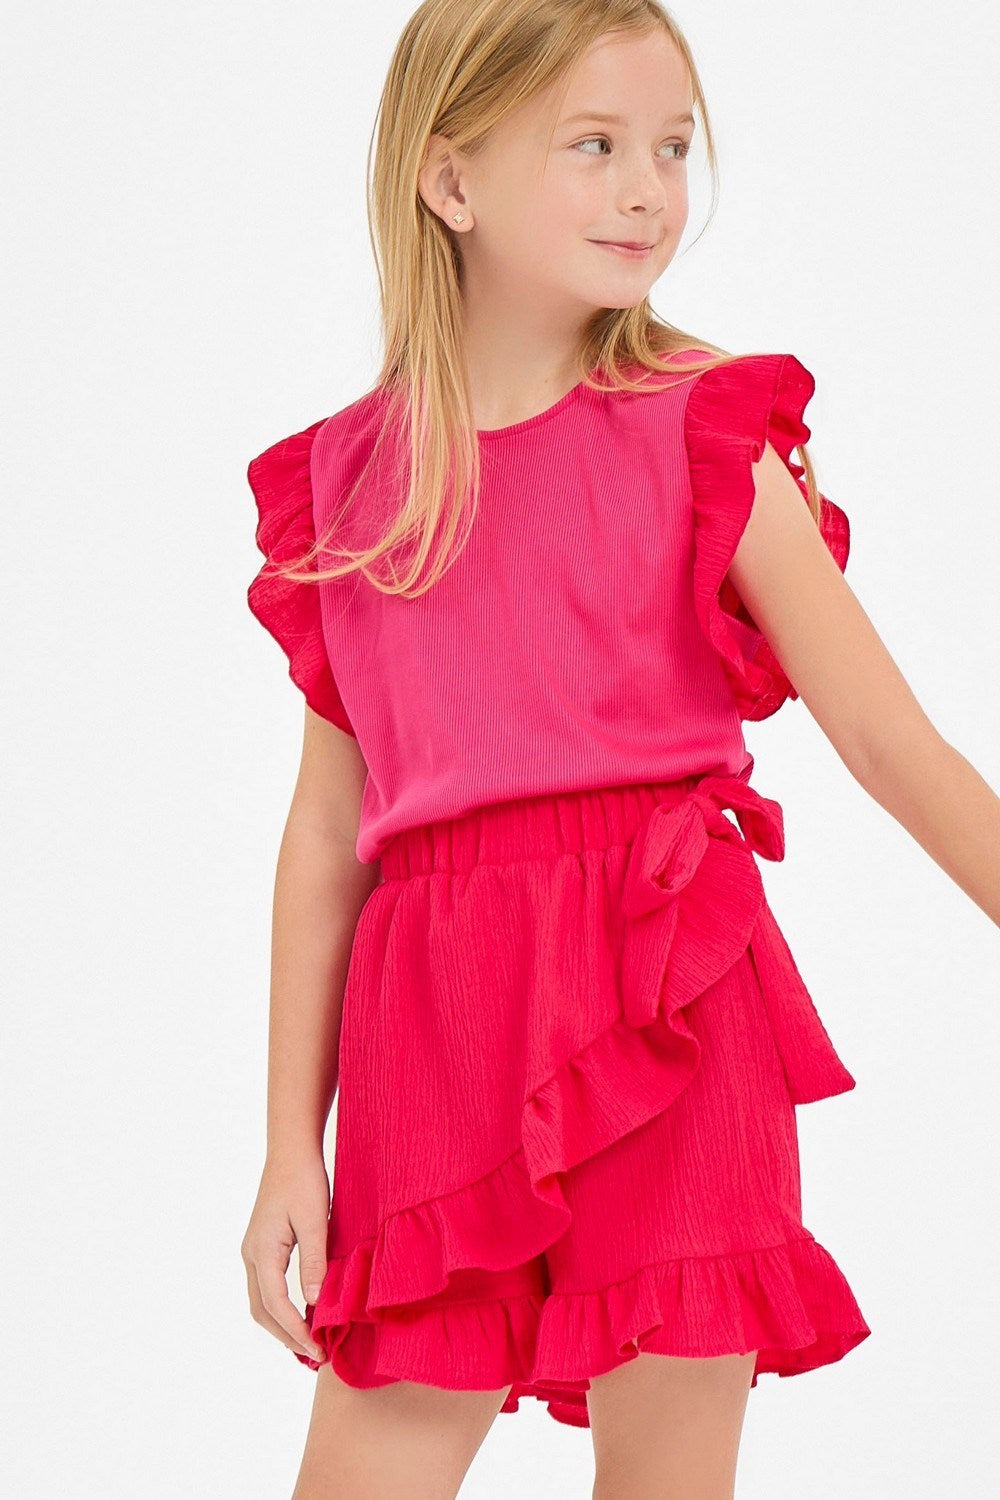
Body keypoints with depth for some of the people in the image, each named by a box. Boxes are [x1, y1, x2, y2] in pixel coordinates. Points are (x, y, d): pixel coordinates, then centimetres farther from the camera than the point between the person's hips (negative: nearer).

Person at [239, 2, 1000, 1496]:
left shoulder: (702, 441, 3)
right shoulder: (344, 481, 9)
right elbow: (327, 827, 11)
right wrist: (289, 1147, 9)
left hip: (666, 1032, -2)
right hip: (437, 1040, 2)